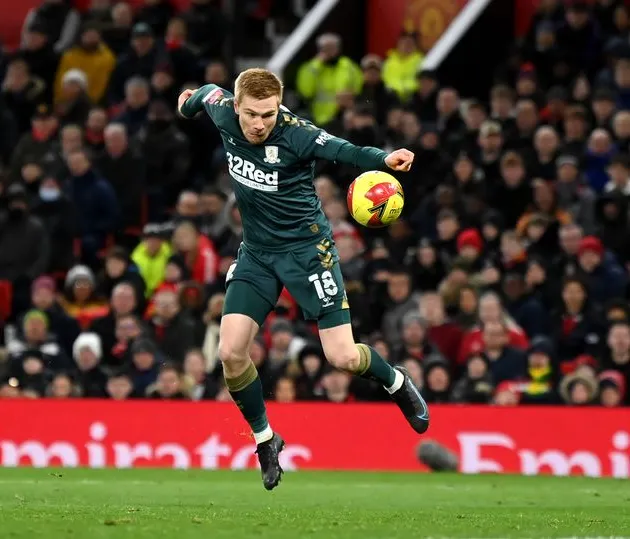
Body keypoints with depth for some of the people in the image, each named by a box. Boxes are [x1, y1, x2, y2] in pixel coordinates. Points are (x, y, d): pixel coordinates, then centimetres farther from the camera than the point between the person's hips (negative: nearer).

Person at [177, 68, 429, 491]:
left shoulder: (295, 134, -24)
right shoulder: (224, 114, -10)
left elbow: (344, 150, -39)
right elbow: (210, 92, 14)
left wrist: (384, 159, -59)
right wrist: (190, 102, 37)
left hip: (306, 248, -5)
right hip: (256, 254, 5)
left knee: (343, 357, -9)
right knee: (231, 352, -10)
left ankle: (397, 383, 26)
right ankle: (265, 440, 14)